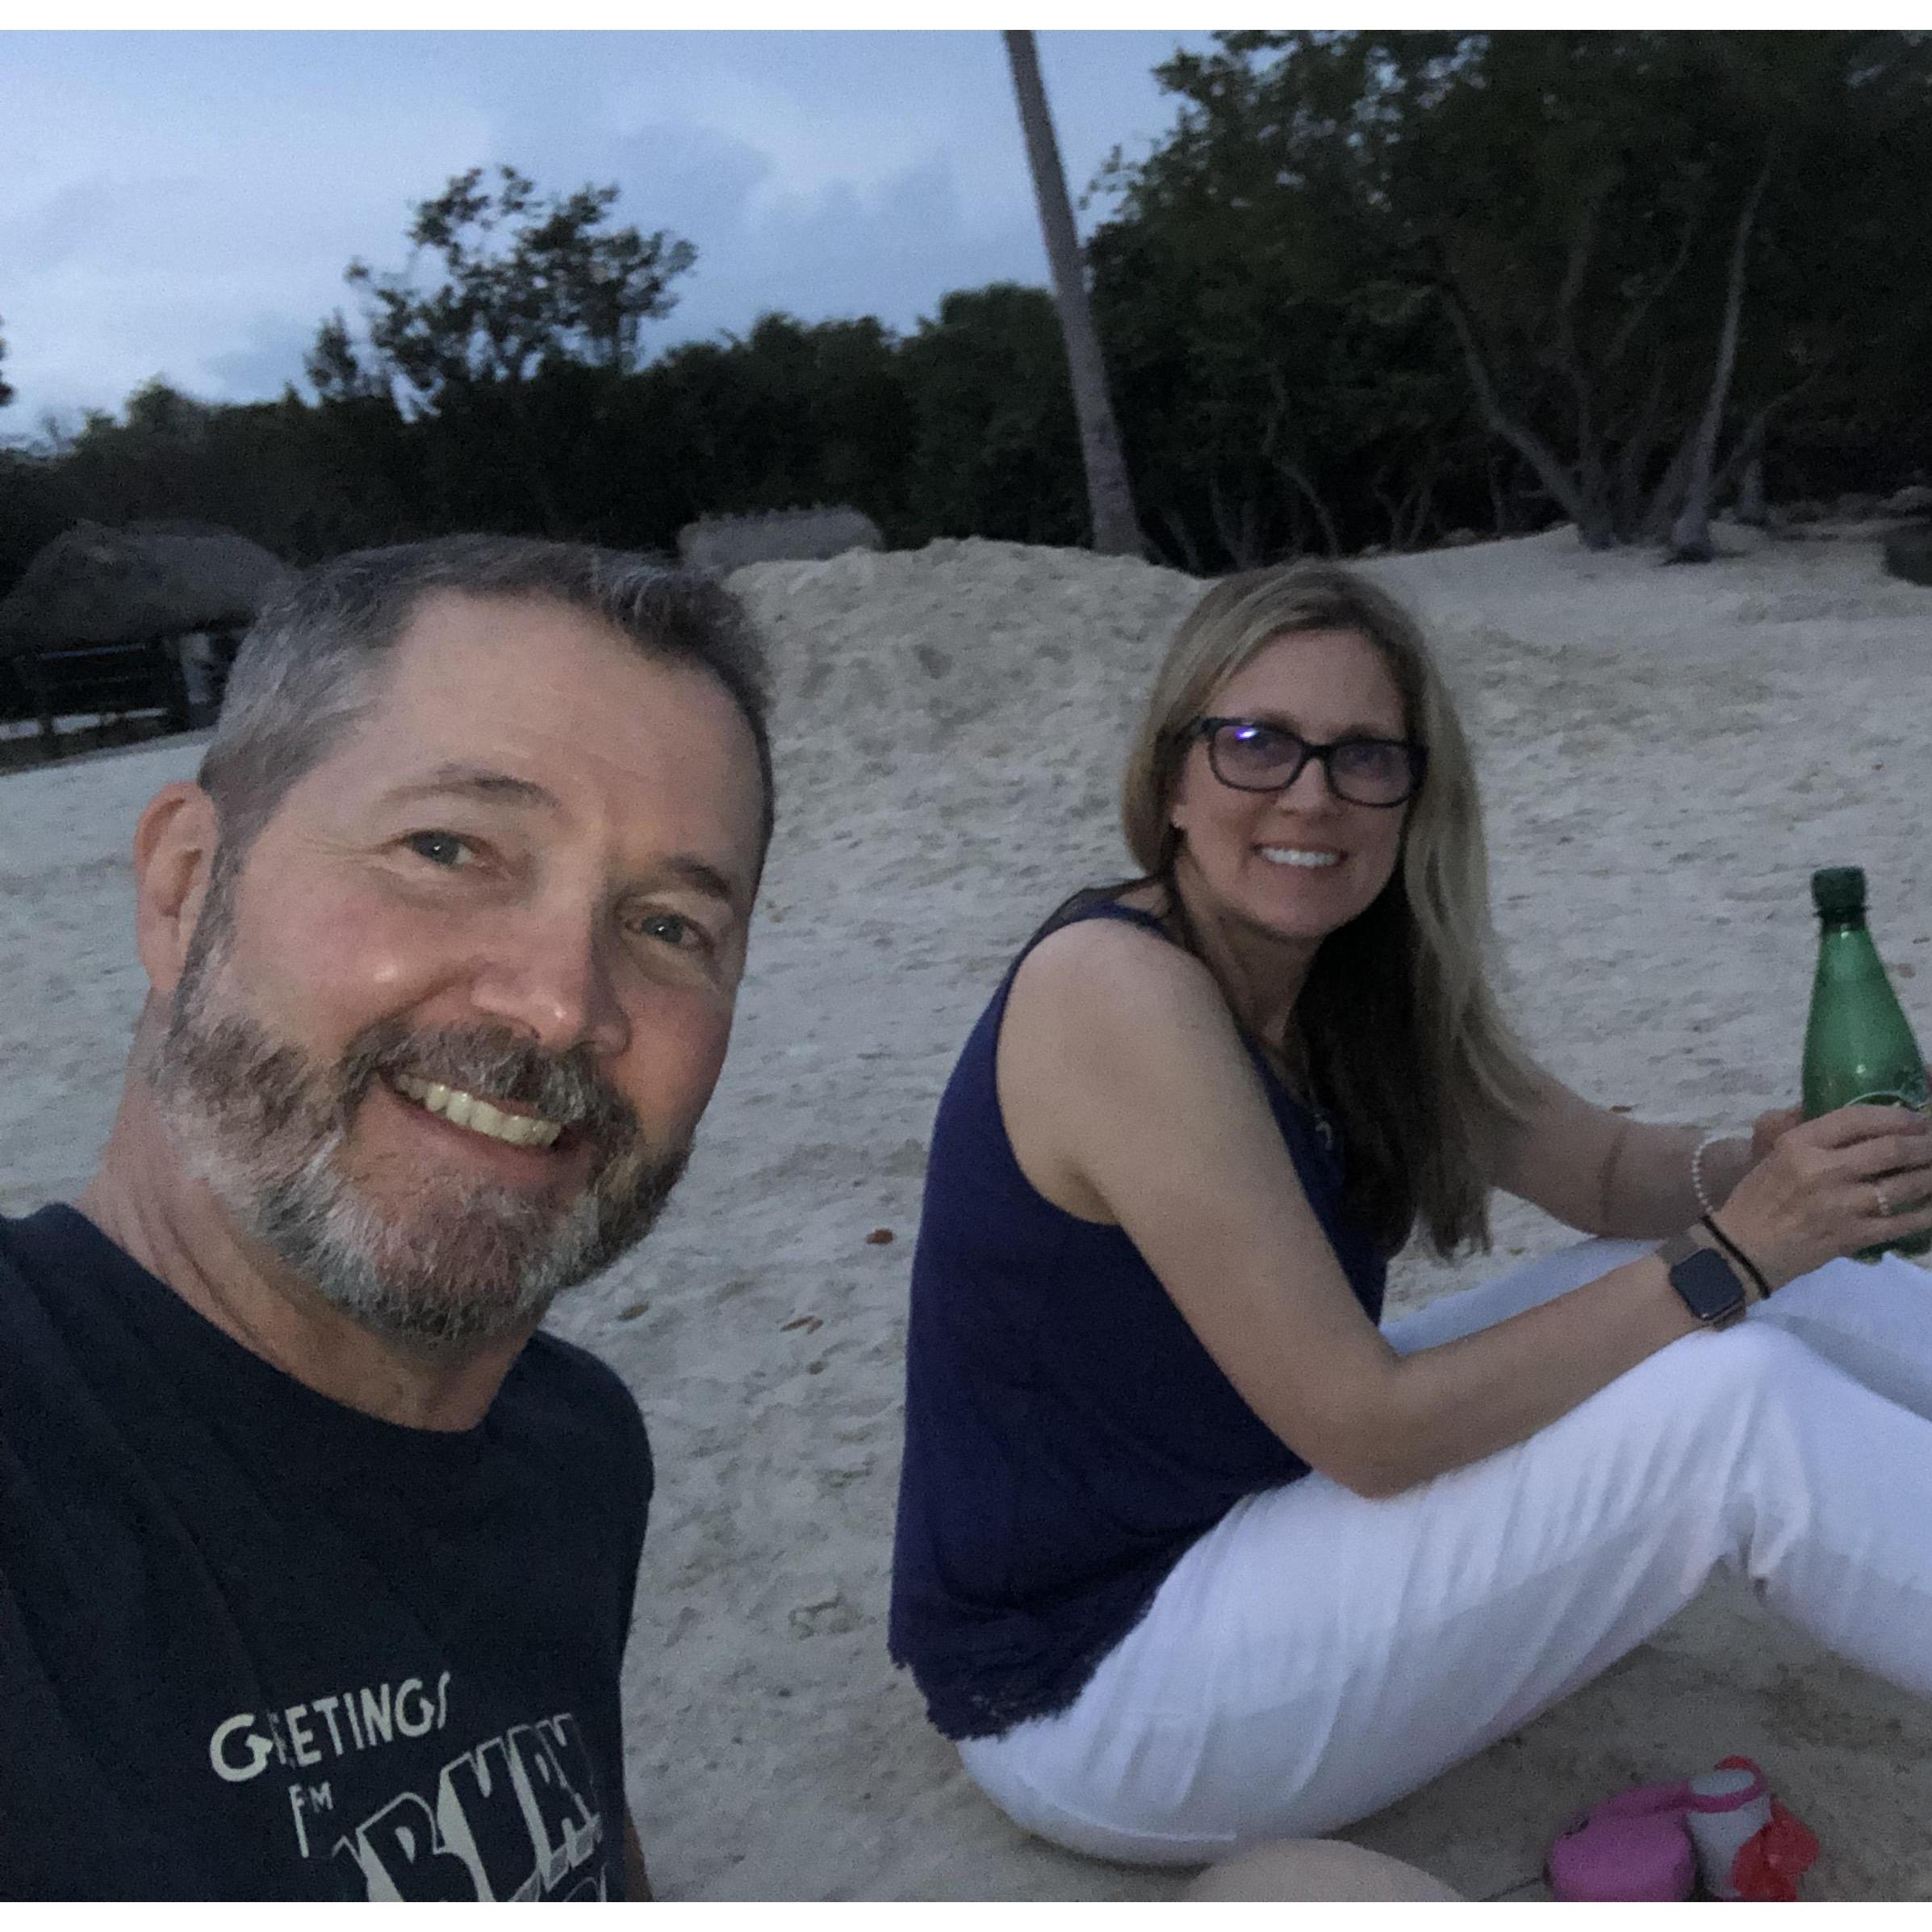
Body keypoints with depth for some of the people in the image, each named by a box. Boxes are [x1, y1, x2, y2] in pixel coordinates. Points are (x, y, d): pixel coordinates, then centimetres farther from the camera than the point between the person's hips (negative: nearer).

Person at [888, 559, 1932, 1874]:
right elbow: (1370, 1431, -26)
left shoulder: (1360, 980, 0)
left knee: (1772, 1284, 1)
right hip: (1086, 1702, -8)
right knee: (1733, 1409, -18)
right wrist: (1726, 1259, -22)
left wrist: (1755, 1174, -16)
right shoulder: (1119, 989, -26)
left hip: (1262, 1512, 8)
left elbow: (1601, 1166, 6)